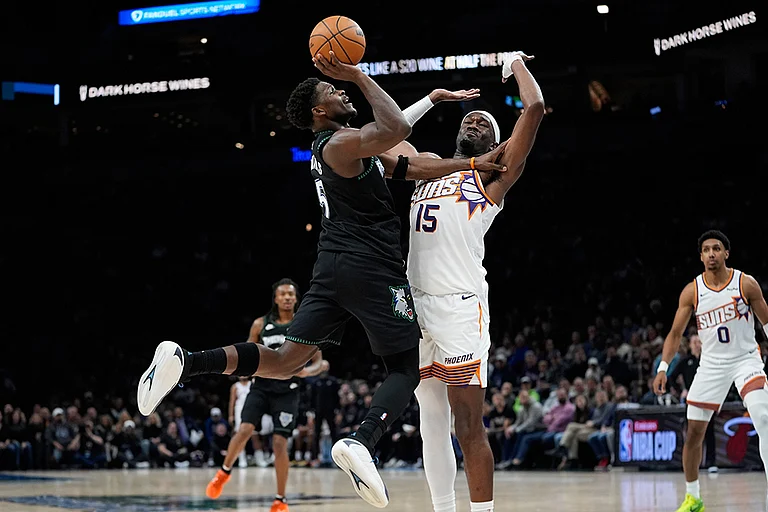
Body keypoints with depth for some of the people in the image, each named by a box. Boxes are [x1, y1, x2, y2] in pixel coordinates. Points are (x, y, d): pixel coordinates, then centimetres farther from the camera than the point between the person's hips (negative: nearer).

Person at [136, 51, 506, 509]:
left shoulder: (341, 146, 20)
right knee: (406, 369, 0)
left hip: (333, 266, 8)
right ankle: (362, 442, -26)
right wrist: (359, 76, -17)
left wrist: (470, 165, 18)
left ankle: (185, 362, -13)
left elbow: (411, 167, 22)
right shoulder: (340, 143, -9)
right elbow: (396, 129, -28)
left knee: (285, 361, 5)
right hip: (373, 269, -8)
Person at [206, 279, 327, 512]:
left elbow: (318, 363, 0)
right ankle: (224, 473, 9)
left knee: (280, 444, -7)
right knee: (244, 430, -17)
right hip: (261, 386, 1)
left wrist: (307, 371, -21)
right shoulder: (260, 324, 4)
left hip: (287, 391, -1)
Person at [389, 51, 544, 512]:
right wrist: (433, 99, 33)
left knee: (469, 426, -8)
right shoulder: (428, 170, 24)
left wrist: (518, 64, 16)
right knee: (432, 423, 8)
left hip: (461, 305, -5)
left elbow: (535, 108, 0)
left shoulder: (494, 175, 9)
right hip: (414, 302, 5)